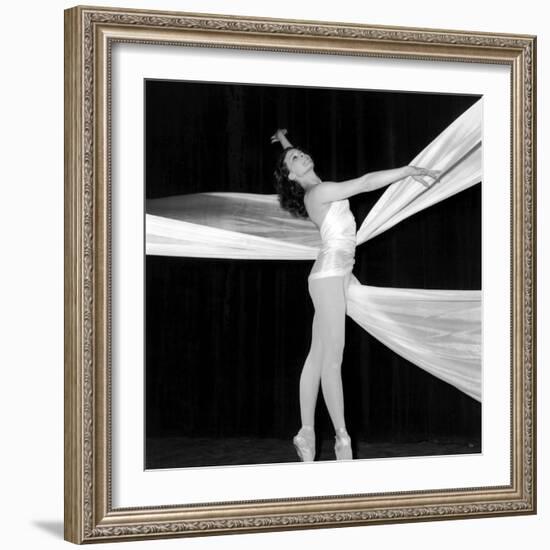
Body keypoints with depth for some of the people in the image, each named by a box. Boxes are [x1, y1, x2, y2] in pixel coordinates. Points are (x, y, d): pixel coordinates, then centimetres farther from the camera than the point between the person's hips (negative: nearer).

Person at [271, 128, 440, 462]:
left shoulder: (317, 190, 17)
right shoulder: (317, 193, -10)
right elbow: (365, 183, -18)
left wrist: (286, 145, 47)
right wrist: (409, 170, -18)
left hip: (336, 274, 10)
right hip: (330, 273, -10)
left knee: (318, 356, 8)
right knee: (332, 358, -11)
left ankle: (307, 432, 9)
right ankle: (342, 438, -13)